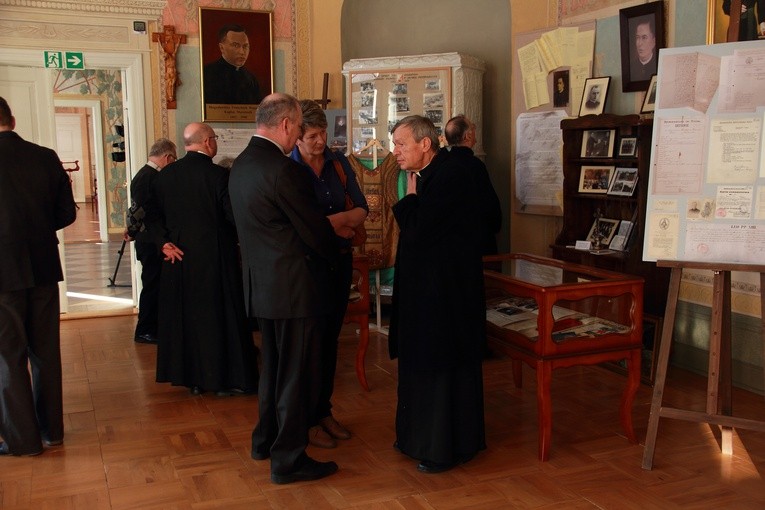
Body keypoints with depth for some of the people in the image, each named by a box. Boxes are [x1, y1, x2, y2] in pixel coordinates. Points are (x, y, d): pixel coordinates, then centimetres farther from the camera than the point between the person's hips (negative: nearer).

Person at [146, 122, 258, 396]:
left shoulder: (165, 175, 1)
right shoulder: (219, 175, -15)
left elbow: (153, 216, 1)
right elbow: (234, 217, -15)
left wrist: (163, 242, 0)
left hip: (179, 257, 5)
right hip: (215, 259, -4)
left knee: (185, 316, 13)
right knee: (219, 316, 7)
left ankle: (192, 378, 22)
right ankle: (223, 378, 15)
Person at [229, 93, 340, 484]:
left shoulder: (241, 165, 8)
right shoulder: (283, 169, -21)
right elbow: (315, 226, -15)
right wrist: (333, 257, 4)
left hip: (261, 285, 9)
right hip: (295, 286, -9)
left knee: (273, 365, 23)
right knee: (297, 373, 3)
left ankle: (265, 440, 36)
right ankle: (288, 459, 13)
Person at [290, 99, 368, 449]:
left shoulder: (338, 162, 5)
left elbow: (361, 209, 5)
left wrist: (335, 220, -14)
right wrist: (337, 225, -12)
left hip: (340, 260, 5)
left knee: (330, 338, 13)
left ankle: (324, 412, 26)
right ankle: (307, 421, 17)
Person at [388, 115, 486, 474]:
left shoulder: (450, 175, -20)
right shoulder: (427, 175, 9)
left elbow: (418, 230, -24)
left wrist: (410, 197, -11)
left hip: (446, 289, -10)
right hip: (424, 286, 10)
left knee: (443, 365, 2)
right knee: (422, 360, 18)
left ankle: (446, 447, 17)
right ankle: (421, 435, 32)